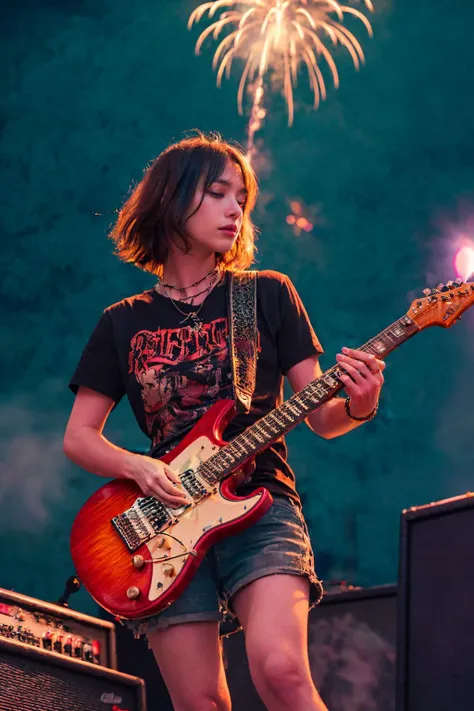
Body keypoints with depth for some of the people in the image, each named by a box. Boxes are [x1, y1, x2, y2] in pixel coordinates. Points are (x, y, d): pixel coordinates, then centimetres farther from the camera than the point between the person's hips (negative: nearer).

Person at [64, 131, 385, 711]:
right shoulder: (123, 323, 13)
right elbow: (78, 437, 12)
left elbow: (321, 418, 8)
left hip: (261, 507, -1)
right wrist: (137, 467, -8)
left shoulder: (268, 296, 11)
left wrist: (358, 405, -15)